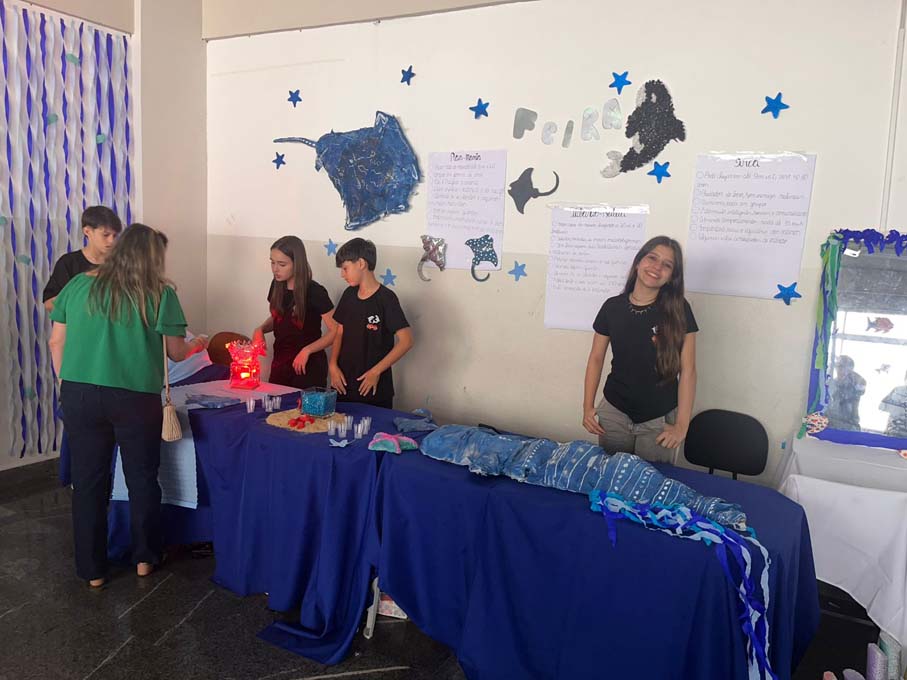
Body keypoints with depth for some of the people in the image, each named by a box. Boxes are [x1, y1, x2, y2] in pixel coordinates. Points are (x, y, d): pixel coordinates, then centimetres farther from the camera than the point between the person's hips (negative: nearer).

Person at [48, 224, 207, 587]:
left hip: (79, 394, 3)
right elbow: (176, 354, 1)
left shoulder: (79, 285, 5)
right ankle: (144, 558, 27)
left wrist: (68, 384, 18)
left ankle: (92, 570, 22)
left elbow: (56, 343, 7)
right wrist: (196, 345, 22)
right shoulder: (160, 294, -4)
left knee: (88, 482, 12)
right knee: (142, 478, 14)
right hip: (136, 397, -2)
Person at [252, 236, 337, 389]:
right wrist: (261, 329, -2)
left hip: (308, 366, -6)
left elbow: (336, 331, -17)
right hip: (280, 362, 6)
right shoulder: (277, 285, 0)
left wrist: (307, 350, -24)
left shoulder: (315, 292, -18)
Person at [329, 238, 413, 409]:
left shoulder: (385, 298, -13)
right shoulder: (349, 295, 7)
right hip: (344, 384, 5)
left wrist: (376, 371, -16)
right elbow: (340, 333, 13)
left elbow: (406, 341, -16)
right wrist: (333, 366, -1)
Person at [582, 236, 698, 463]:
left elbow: (687, 371, -7)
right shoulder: (612, 307, -3)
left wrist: (682, 424, -9)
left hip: (660, 420, -1)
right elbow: (596, 359, 5)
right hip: (614, 413, 2)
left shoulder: (679, 311, -8)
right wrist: (588, 406, 1)